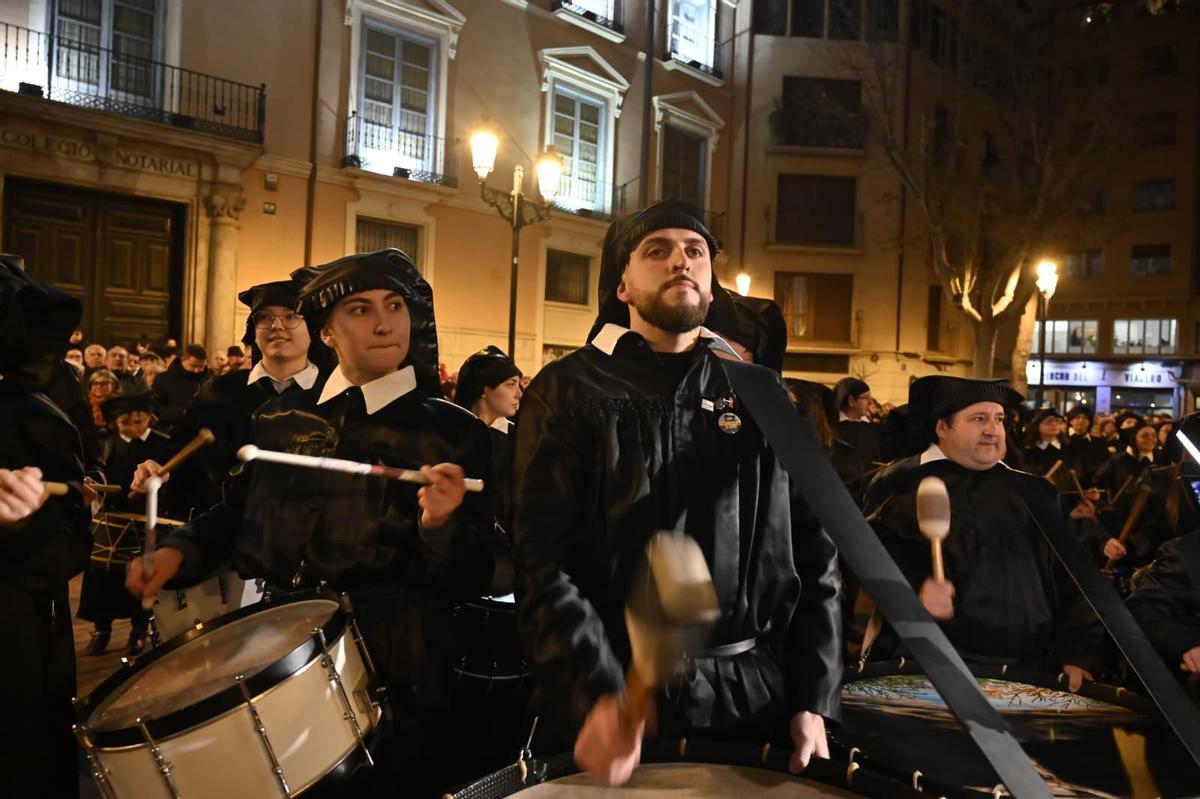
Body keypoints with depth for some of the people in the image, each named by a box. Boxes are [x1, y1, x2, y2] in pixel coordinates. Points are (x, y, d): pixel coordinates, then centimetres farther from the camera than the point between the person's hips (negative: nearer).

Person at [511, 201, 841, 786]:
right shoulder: (569, 391, -3)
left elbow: (813, 552, 7)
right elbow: (543, 563, -11)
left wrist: (812, 699, -1)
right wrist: (596, 694, -24)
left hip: (754, 697, 3)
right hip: (607, 698, -3)